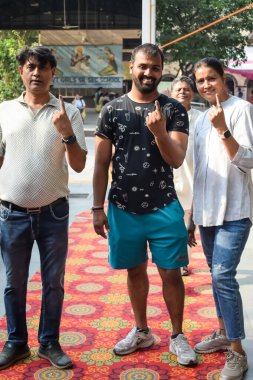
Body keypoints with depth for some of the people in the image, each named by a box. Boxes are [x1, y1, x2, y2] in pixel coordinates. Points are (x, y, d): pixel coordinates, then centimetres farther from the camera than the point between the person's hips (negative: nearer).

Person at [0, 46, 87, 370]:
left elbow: (78, 165, -6)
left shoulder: (68, 112, -3)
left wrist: (66, 133, -22)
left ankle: (49, 343, 26)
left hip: (53, 212, -1)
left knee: (53, 282, 10)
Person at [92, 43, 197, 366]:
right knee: (135, 271, 15)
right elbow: (101, 163, 3)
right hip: (123, 209, 2)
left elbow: (176, 160, -11)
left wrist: (160, 132, -29)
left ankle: (177, 335, 23)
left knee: (171, 274, 5)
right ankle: (141, 331, 33)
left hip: (164, 208, -1)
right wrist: (98, 208, 0)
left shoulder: (174, 110, -3)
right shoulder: (112, 110, 1)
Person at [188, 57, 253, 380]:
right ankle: (223, 333, 29)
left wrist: (223, 129, -25)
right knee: (217, 275, 14)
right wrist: (192, 217, 18)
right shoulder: (201, 119, 13)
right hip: (207, 211, 7)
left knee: (223, 276, -12)